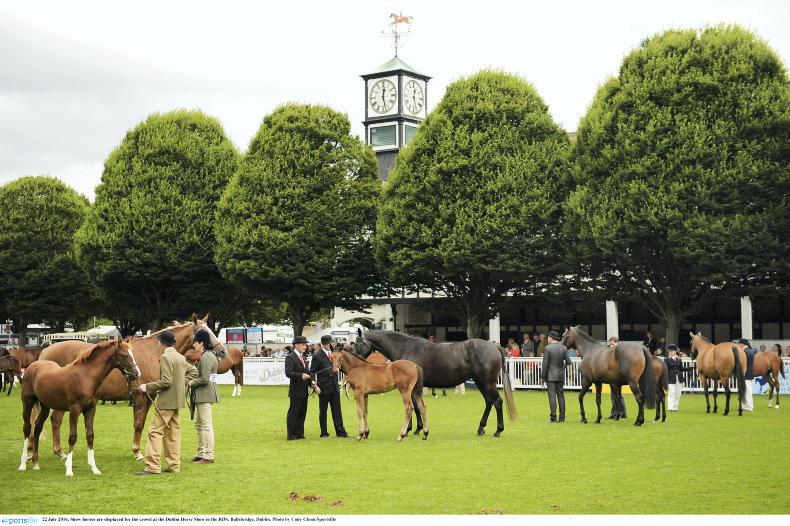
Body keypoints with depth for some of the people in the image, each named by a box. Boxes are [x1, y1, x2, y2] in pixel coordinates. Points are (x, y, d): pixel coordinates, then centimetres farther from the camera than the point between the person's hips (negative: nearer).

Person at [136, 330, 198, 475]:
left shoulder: (166, 357, -15)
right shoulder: (180, 357, 13)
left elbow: (166, 381, -21)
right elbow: (193, 371, 22)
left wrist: (148, 387, -15)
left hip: (166, 400, -9)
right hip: (177, 400, 9)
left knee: (155, 431, -6)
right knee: (173, 431, 12)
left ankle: (153, 466, -9)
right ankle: (174, 465, 14)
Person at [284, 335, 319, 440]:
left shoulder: (302, 357, 15)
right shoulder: (290, 358, -12)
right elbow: (288, 373, -22)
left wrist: (311, 382, 4)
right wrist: (301, 375, -33)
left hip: (304, 391, 9)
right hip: (296, 391, -9)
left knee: (302, 413, 13)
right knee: (293, 413, -1)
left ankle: (300, 434, 20)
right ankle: (291, 435, 4)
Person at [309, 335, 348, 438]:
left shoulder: (333, 353, 9)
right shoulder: (317, 356, -9)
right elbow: (312, 372, -9)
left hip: (334, 386, 5)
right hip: (324, 386, -5)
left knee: (337, 409, 7)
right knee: (323, 410, 5)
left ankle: (340, 431, 12)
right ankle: (324, 433, 12)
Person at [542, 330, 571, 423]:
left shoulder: (548, 348, -11)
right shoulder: (563, 348, 1)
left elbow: (545, 364, -11)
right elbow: (568, 362, -1)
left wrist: (543, 376, -4)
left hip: (551, 376, -4)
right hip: (560, 375, 4)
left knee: (552, 395, -3)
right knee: (560, 395, 10)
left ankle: (553, 417, -6)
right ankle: (562, 417, 10)